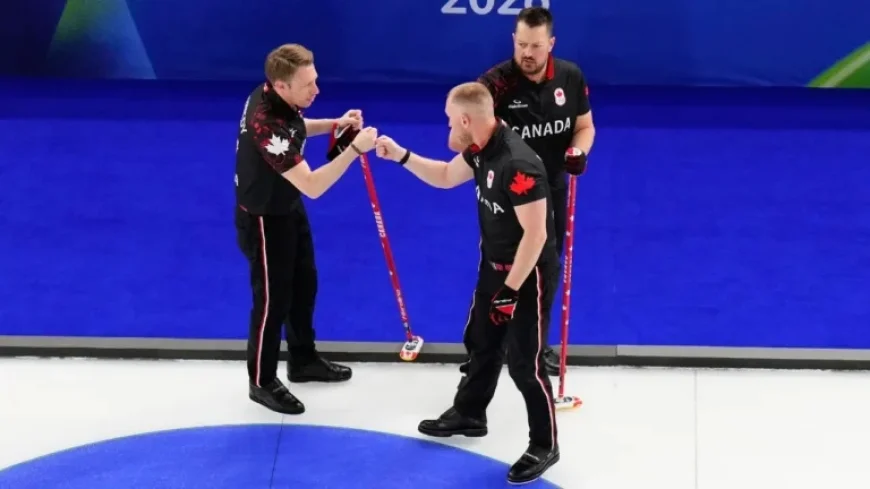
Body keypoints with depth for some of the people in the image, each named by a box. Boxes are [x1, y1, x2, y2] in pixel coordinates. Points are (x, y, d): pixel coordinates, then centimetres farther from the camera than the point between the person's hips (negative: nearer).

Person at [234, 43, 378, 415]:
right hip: (263, 219, -9)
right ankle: (262, 382, 23)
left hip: (287, 207, 9)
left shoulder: (276, 97, -10)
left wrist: (334, 125, -1)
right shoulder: (267, 124, -38)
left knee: (304, 284, 23)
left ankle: (303, 360, 42)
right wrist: (354, 149, -40)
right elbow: (312, 186, -39)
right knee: (273, 299, 5)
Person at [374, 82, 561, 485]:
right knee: (481, 342, 24)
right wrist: (400, 156, 4)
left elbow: (535, 234, -30)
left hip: (530, 274, -9)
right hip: (495, 266, 9)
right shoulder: (481, 149, -4)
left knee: (524, 363, -1)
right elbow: (445, 177, 17)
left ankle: (544, 446, 16)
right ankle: (468, 414, 45)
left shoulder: (519, 165, -33)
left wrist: (511, 290, -25)